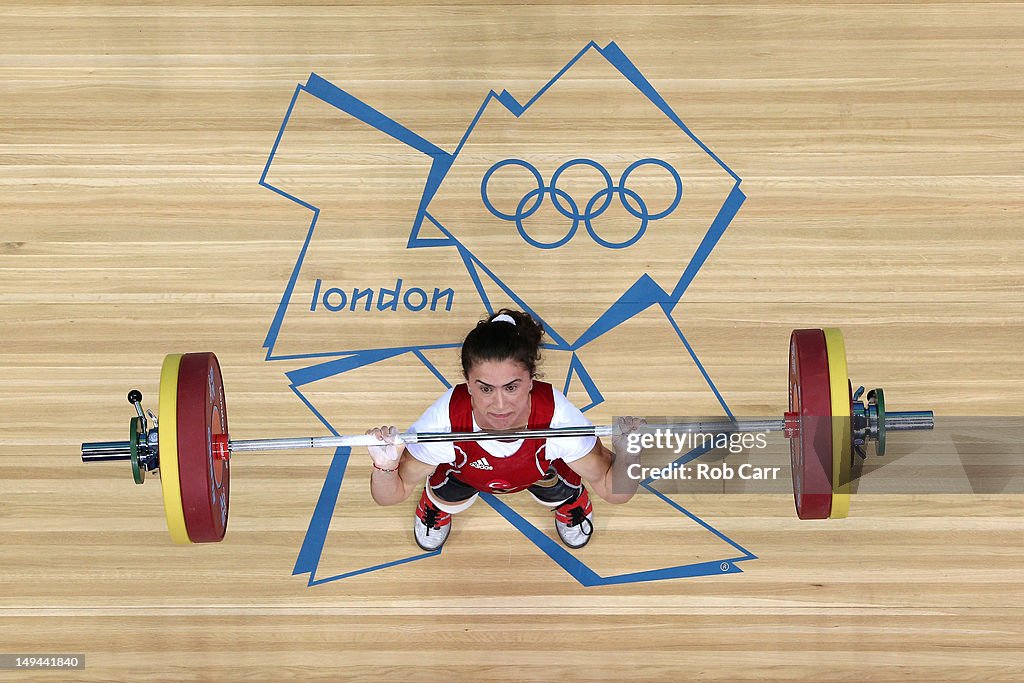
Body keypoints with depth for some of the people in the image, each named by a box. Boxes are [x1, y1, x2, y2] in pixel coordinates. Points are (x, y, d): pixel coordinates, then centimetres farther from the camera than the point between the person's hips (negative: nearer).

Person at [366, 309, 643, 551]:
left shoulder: (558, 416, -45)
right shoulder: (444, 420, -45)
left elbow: (612, 491, -31)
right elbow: (390, 496, -30)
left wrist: (625, 456, -53)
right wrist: (386, 467, -54)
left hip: (541, 468, 1)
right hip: (465, 471, -1)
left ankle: (570, 504, 28)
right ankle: (437, 506, 29)